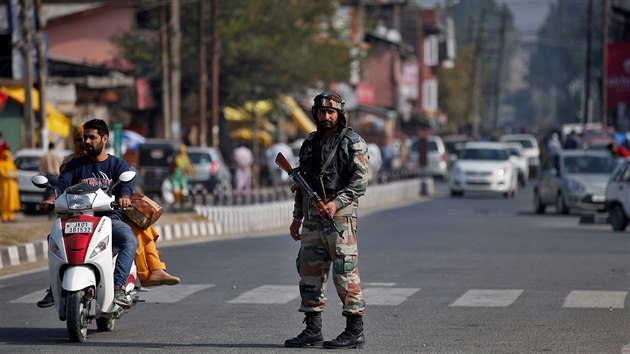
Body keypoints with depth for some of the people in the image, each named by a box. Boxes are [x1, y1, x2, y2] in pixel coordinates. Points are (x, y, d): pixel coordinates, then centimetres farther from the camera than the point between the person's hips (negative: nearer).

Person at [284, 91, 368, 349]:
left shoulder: (352, 142, -4)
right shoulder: (309, 143, 17)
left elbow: (360, 181, -11)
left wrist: (336, 202, -21)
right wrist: (297, 217, 18)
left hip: (340, 214, -7)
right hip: (312, 217, 7)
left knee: (345, 272, -9)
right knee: (309, 270, 7)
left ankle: (355, 331, -6)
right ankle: (312, 330, 14)